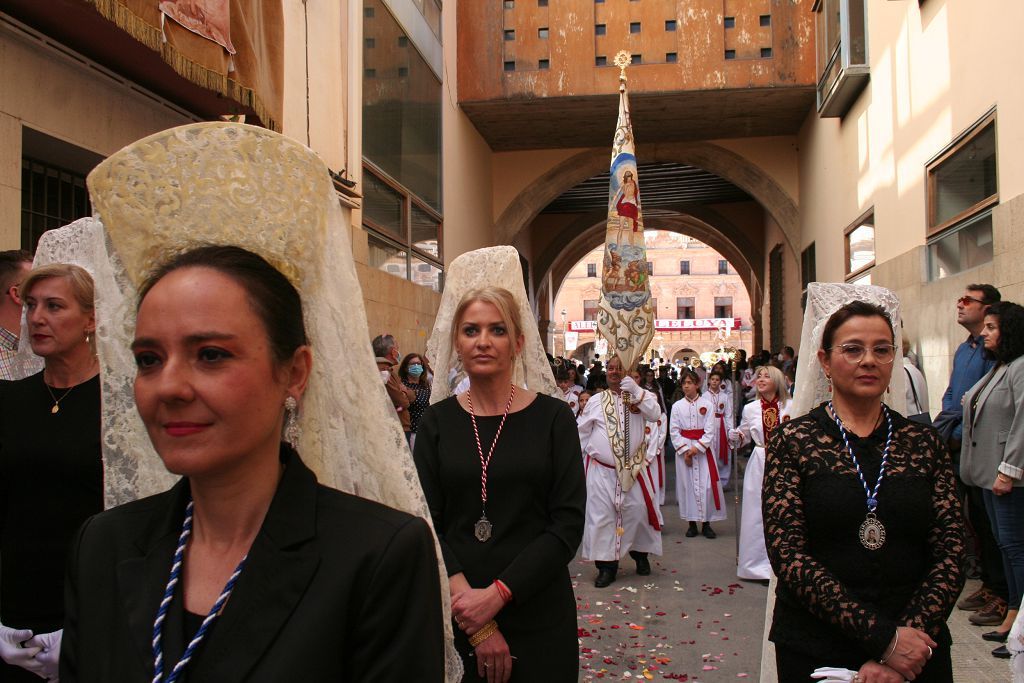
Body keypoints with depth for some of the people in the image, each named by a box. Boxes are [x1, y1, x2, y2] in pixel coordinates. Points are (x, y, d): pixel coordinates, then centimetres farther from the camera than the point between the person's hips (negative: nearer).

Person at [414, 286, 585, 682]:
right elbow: (427, 526, -4)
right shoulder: (437, 422, 1)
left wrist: (497, 594, -16)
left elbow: (568, 524, -8)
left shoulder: (553, 418, -3)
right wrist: (476, 624, -13)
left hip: (538, 617, -1)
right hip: (456, 619, 1)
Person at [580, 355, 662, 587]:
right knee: (602, 516, -1)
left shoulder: (639, 397, 4)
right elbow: (582, 432, 10)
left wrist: (636, 390, -23)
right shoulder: (596, 401, 5)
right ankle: (606, 565, 9)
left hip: (634, 469, 0)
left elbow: (655, 415, -15)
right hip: (601, 470, 0)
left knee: (638, 512, 6)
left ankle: (640, 553, 30)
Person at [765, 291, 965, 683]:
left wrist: (909, 636, -14)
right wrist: (883, 635, -18)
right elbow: (787, 554, -12)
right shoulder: (794, 441, -5)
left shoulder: (924, 443, 3)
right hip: (815, 648, -2)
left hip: (915, 649, 2)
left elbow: (950, 552, -2)